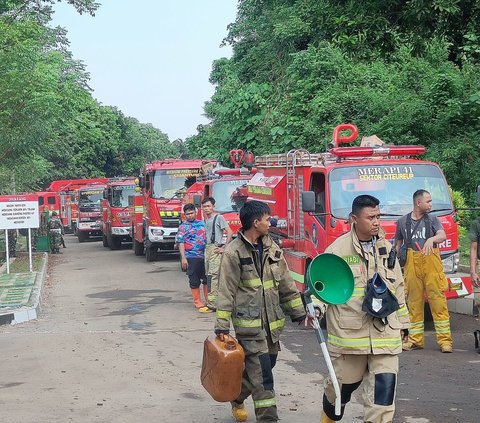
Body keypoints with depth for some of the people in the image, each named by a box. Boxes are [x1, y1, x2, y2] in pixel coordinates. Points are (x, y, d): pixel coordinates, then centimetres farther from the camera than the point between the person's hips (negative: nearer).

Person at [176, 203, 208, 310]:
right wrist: (183, 258, -15)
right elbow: (180, 242, -7)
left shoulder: (202, 223, 12)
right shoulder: (183, 227, -2)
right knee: (194, 281, 2)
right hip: (191, 257, -4)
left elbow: (207, 238, 20)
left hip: (204, 256, 4)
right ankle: (197, 302, 10)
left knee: (206, 279, 8)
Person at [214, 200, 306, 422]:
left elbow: (286, 283, 14)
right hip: (249, 323, -6)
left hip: (272, 321, 7)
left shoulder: (271, 247, 8)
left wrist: (298, 312, 15)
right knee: (262, 375, -7)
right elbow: (226, 291, -10)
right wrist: (222, 326, -12)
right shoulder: (234, 252, -10)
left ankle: (237, 399, 40)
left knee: (260, 367, 16)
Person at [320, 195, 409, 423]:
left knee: (385, 386, -5)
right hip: (349, 332, -3)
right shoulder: (338, 249, -7)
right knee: (343, 383, 13)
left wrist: (403, 323, 22)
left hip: (385, 332, 4)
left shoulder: (386, 248, 10)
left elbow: (398, 288, 18)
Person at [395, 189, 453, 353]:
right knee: (414, 302, 3)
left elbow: (442, 236, -8)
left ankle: (445, 340, -4)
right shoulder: (403, 221, 10)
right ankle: (415, 339, 11)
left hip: (431, 263, -1)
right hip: (412, 265, 1)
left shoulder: (432, 219, 8)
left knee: (438, 300, -5)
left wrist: (431, 239, -29)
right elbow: (398, 244, 18)